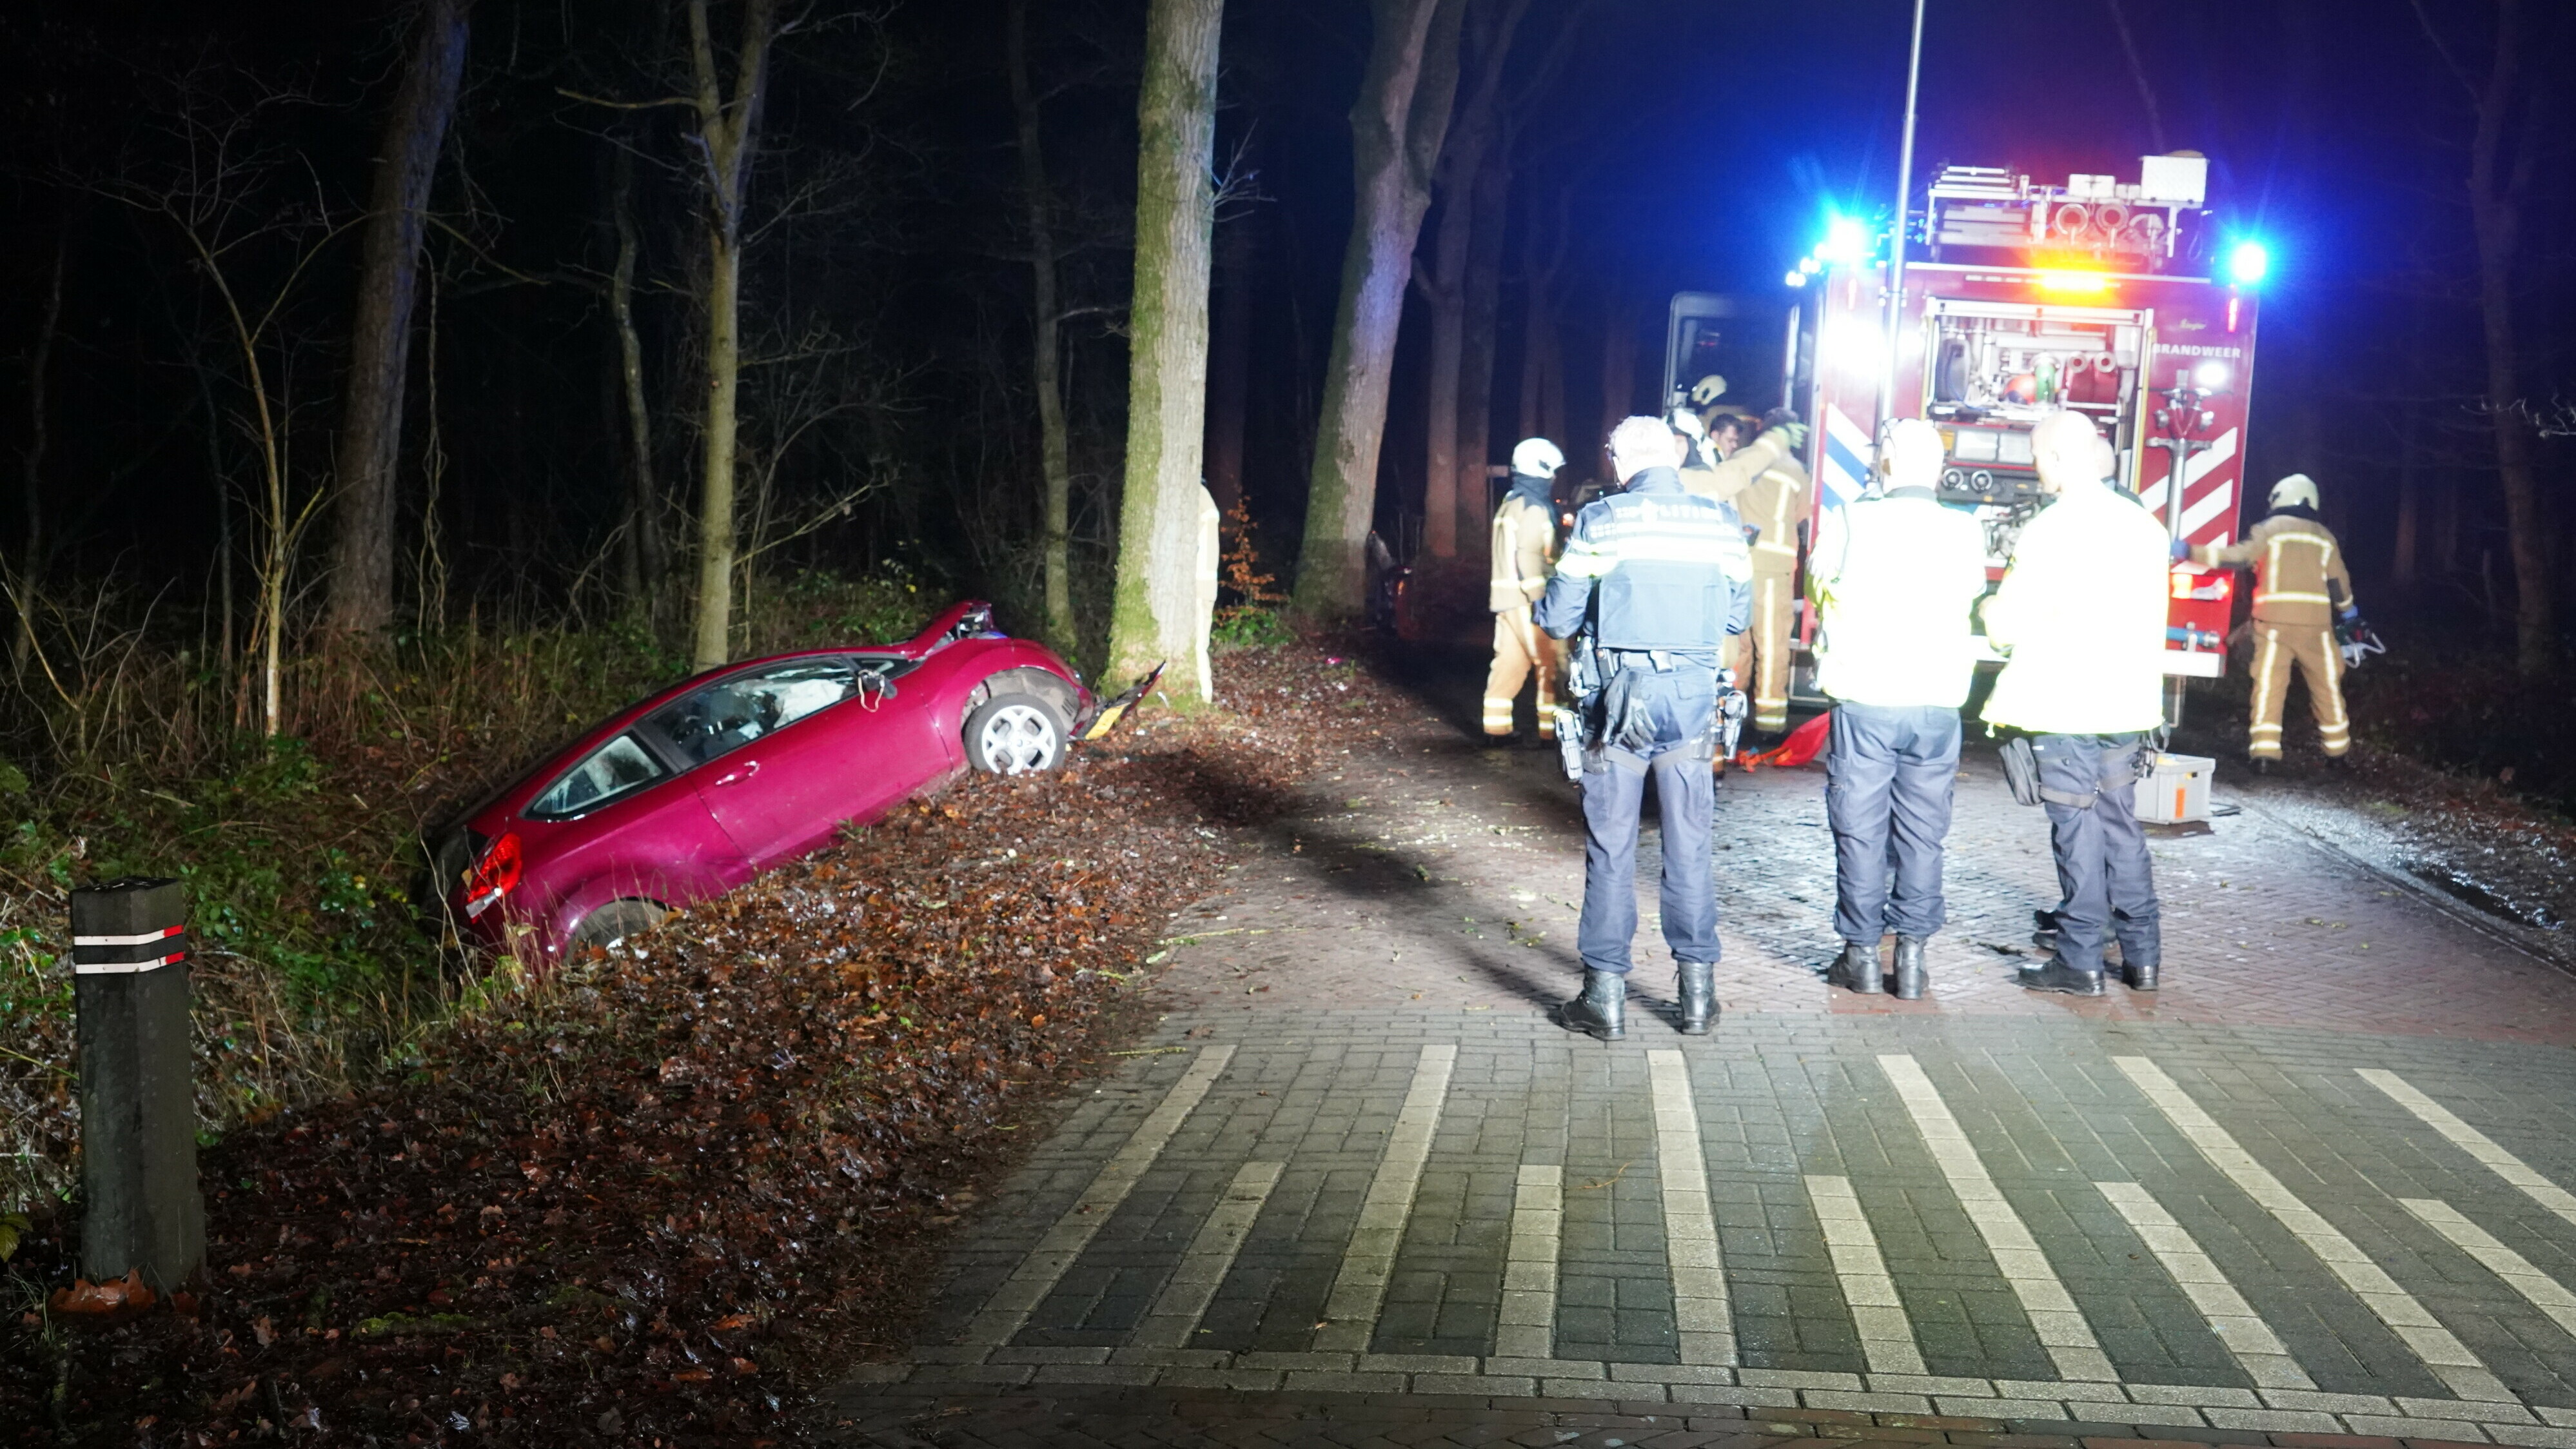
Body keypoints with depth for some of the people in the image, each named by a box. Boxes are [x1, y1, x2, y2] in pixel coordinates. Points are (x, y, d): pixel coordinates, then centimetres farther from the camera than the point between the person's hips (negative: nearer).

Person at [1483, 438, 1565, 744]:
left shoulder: (1509, 504, 16)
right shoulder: (1534, 509, -13)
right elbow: (1529, 558, -20)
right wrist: (1542, 603, -21)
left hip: (1506, 596, 9)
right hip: (1528, 597, -9)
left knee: (1509, 662, 9)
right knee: (1551, 664, -3)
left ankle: (1496, 728, 9)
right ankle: (1552, 729, -2)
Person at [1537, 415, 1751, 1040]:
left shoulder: (1599, 521, -6)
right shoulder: (1720, 523, 2)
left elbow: (1558, 619, -4)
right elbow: (1736, 617, 9)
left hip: (1623, 698, -2)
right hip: (1694, 697, 2)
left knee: (1611, 847, 5)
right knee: (1689, 846, 10)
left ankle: (1606, 995, 8)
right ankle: (1698, 992, 16)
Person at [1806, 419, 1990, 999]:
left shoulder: (1850, 522, -7)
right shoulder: (1966, 532, -3)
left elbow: (1818, 587, 9)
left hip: (1865, 700, -2)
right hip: (1937, 704, 2)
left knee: (1860, 830, 7)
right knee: (1922, 833, 10)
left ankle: (1861, 953, 12)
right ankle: (1911, 955, 13)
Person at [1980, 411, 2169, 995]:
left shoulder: (2050, 531, -14)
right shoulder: (2144, 525, 7)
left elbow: (2007, 628, -12)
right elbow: (2151, 621, 15)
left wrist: (1992, 607, 7)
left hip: (2066, 707, -6)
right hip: (2129, 705, 6)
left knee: (2077, 831, 0)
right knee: (2122, 826, 14)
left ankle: (2080, 961, 7)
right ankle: (2142, 954, 19)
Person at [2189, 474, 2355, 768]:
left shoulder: (2269, 529, 4)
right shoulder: (2324, 536, 14)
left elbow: (2239, 557, -7)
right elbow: (2338, 579, 16)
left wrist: (2192, 552, -6)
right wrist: (2348, 610, 34)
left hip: (2275, 620, -3)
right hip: (2315, 621, 3)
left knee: (2269, 684, -5)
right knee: (2326, 684, 14)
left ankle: (2264, 750, -14)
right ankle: (2337, 747, 23)